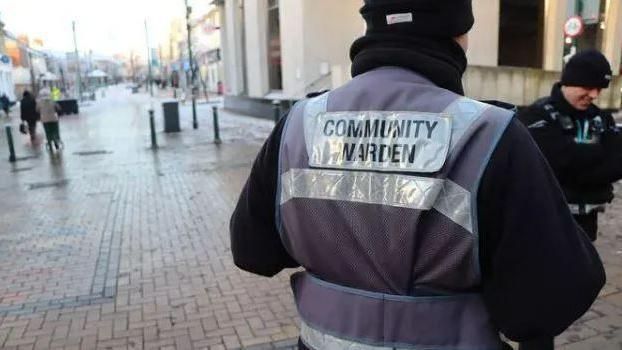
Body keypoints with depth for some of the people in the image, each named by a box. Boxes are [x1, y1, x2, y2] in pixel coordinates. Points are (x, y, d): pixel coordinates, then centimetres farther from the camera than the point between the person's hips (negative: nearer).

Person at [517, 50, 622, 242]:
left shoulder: (601, 118, 7)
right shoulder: (538, 116, -14)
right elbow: (562, 161, -25)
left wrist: (579, 169, -19)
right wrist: (600, 155, -9)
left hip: (586, 219, 7)